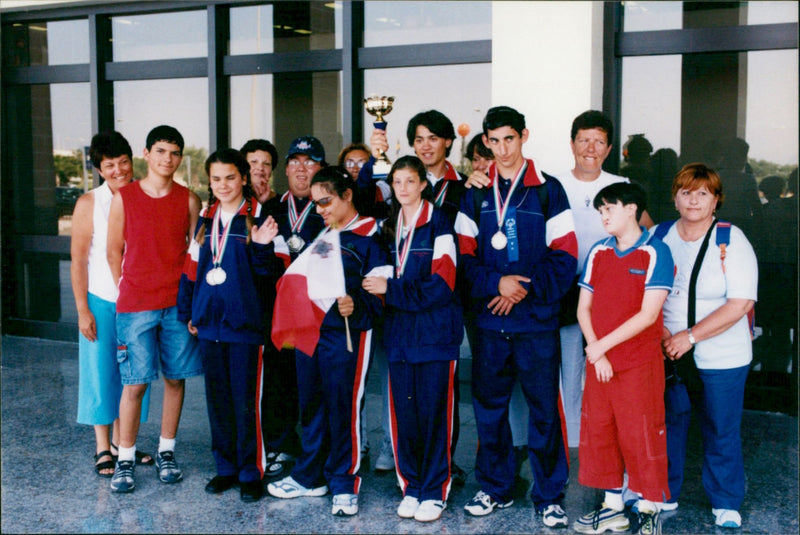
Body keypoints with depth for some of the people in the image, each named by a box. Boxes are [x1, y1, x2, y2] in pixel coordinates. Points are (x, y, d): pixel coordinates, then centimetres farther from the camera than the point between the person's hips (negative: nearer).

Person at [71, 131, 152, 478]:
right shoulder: (89, 204, -5)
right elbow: (78, 260, -4)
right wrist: (83, 310, -8)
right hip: (102, 303, -3)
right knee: (101, 372, 4)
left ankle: (121, 442, 25)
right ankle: (103, 449, 16)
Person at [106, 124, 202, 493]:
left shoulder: (188, 200, 4)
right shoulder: (124, 198, 0)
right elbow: (114, 252, 6)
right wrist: (128, 292, 6)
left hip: (178, 303, 2)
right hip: (135, 305, -2)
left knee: (175, 378, 7)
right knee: (135, 382, -3)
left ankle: (166, 451, 21)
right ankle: (125, 459, 9)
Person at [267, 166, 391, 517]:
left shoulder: (368, 238, -7)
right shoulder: (320, 237, 17)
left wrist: (356, 306, -29)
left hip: (345, 336, -7)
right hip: (308, 331, 8)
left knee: (343, 409, -2)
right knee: (311, 406, 15)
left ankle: (344, 486, 10)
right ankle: (310, 477, 28)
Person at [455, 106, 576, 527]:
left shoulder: (548, 190, 0)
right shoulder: (475, 194, 8)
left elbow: (565, 257, -3)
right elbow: (464, 256, 6)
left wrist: (524, 289, -13)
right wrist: (496, 282, -11)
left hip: (537, 321, -3)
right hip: (489, 320, 3)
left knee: (544, 409, 1)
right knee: (488, 407, 10)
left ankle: (549, 496, 14)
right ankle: (494, 488, 26)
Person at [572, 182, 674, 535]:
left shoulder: (655, 253, -7)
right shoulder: (598, 253, 8)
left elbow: (648, 314, -13)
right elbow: (584, 309, 7)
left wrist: (604, 344, -12)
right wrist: (597, 354, -5)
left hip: (640, 363, -5)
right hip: (598, 362, 5)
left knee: (642, 436, 0)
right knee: (598, 433, 10)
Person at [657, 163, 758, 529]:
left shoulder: (731, 241, -8)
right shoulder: (660, 236, 3)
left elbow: (740, 305, -15)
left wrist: (690, 337, -18)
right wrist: (661, 333, -8)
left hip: (720, 358, -3)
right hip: (667, 354, 3)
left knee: (722, 433, 8)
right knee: (666, 427, 11)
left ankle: (726, 505, 26)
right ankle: (663, 496, 29)